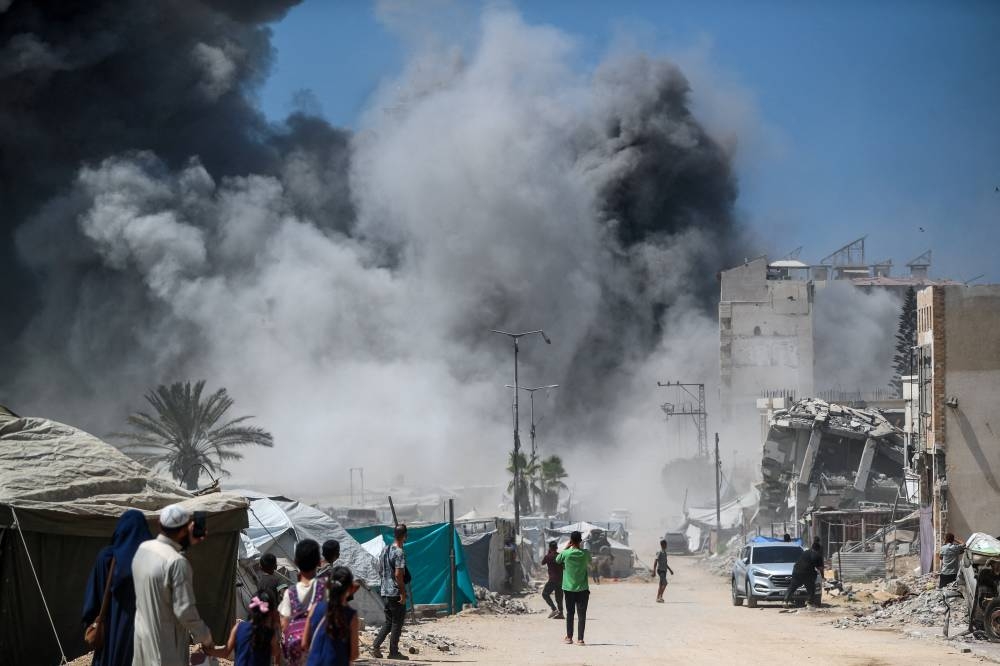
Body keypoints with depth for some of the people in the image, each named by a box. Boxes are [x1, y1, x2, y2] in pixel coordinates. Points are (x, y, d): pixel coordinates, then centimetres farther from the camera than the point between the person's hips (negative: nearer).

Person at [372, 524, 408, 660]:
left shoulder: (385, 550, 9)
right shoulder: (399, 553, -16)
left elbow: (380, 569, 17)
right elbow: (398, 574, -21)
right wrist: (403, 593, -17)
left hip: (385, 592, 8)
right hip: (396, 593, -8)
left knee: (389, 622, 16)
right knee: (397, 623, 2)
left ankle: (376, 646, 5)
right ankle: (393, 652, 6)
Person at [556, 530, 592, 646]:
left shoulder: (566, 553, -11)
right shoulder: (585, 553, -8)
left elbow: (557, 560, 12)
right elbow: (590, 564, 13)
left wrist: (567, 547, 11)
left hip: (569, 589, 0)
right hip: (582, 589, 0)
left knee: (570, 613, 13)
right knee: (582, 614, 2)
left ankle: (569, 637, 17)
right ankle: (580, 639, -3)